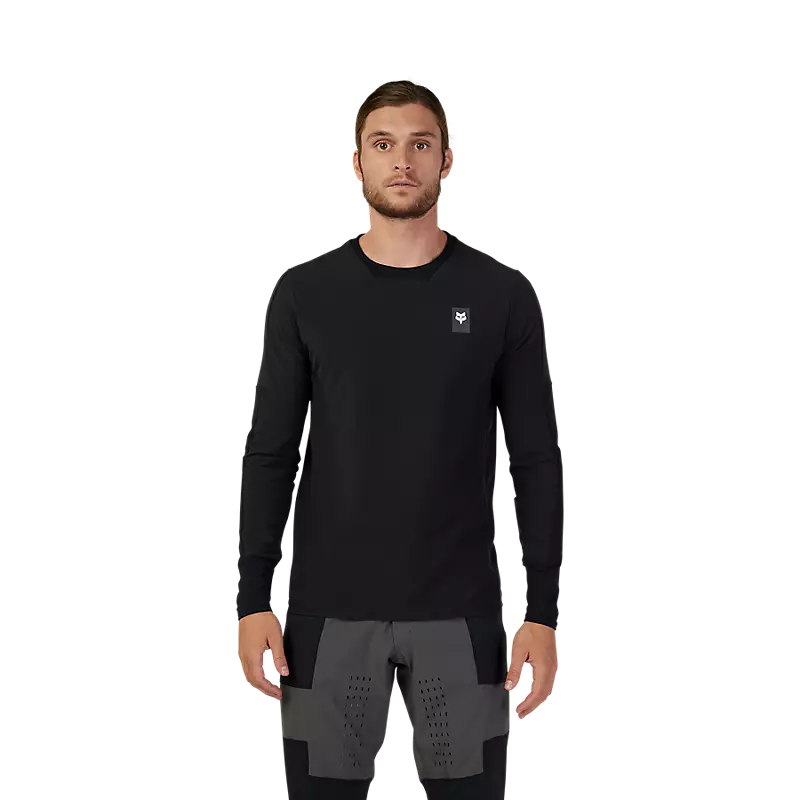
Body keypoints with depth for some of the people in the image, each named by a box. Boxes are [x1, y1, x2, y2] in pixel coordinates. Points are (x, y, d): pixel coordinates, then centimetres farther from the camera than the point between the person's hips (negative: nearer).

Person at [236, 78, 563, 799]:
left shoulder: (502, 296, 1)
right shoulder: (306, 294, 3)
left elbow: (536, 459, 2)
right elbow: (270, 454, 5)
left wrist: (543, 611, -3)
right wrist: (253, 598, -1)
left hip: (460, 610, 0)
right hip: (329, 608, 1)